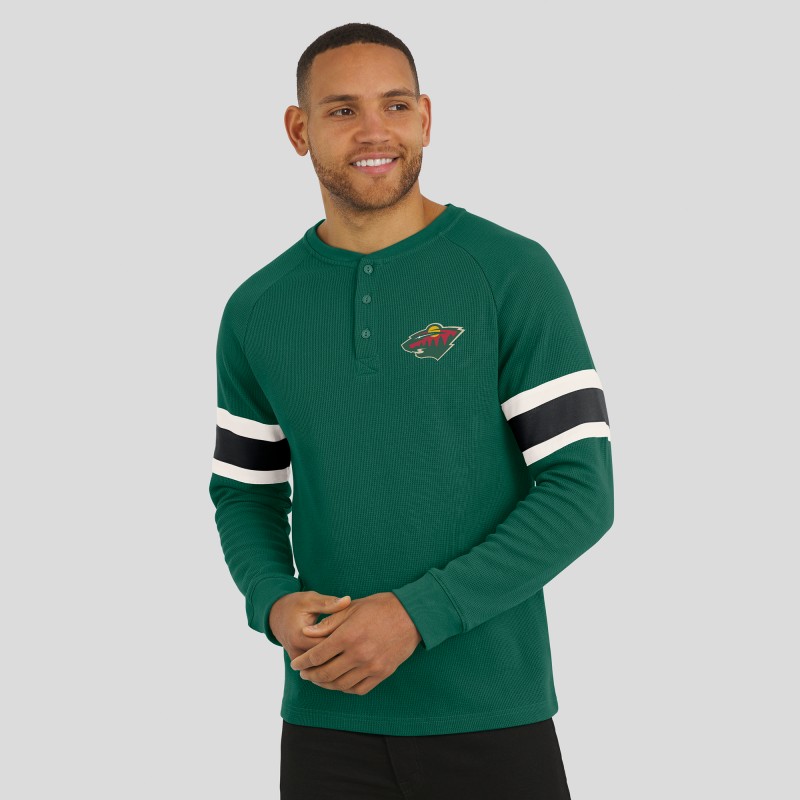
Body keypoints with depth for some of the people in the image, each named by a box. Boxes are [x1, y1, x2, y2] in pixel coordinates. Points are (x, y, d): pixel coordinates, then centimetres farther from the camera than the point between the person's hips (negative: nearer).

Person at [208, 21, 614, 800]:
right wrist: (274, 605, -7)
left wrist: (415, 614, -17)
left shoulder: (513, 273, -7)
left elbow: (581, 491, -9)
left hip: (493, 716, -2)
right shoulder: (257, 310, 4)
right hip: (328, 721, 3)